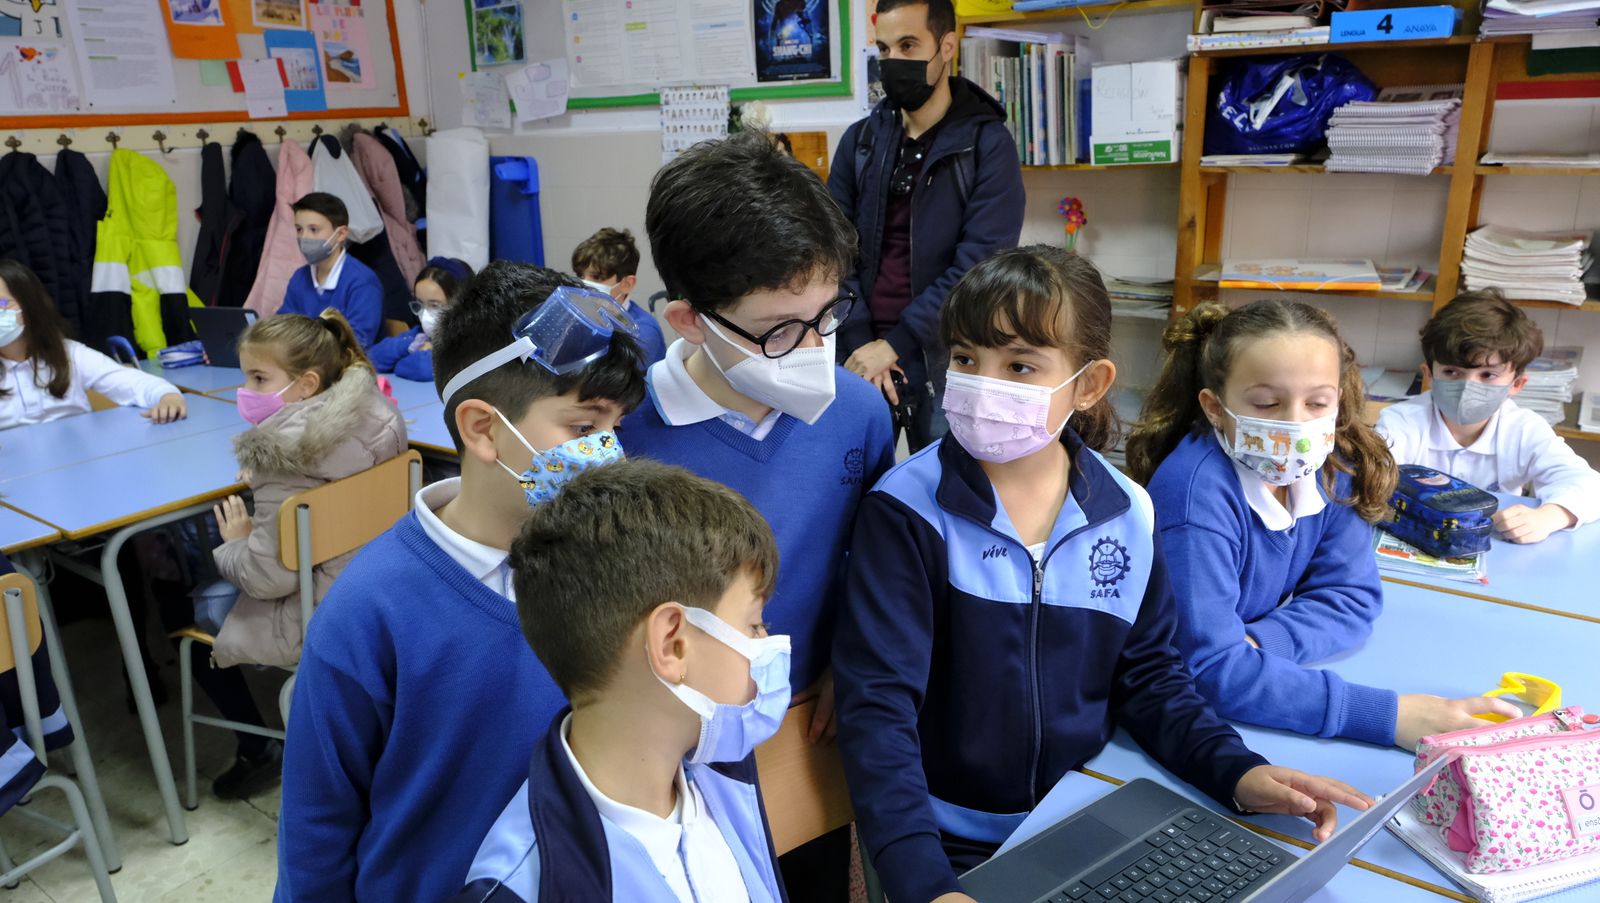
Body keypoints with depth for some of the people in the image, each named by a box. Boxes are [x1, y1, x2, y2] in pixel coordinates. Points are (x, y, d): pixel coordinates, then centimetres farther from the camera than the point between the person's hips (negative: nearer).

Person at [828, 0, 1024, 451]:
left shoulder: (988, 144, -4)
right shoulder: (859, 140, 7)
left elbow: (981, 265, -13)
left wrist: (895, 343, -16)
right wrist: (860, 344, -10)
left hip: (944, 362, -3)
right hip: (861, 354, 3)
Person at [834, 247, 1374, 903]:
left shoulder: (1126, 515, -4)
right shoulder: (907, 511, -17)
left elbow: (1149, 673, 6)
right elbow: (879, 706, -20)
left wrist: (1237, 772, -10)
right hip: (954, 845, -3)